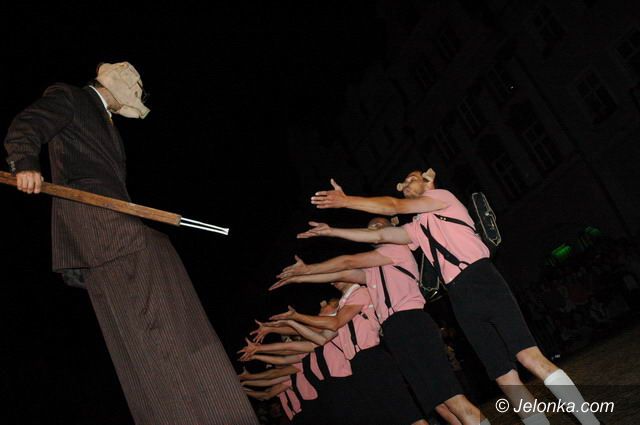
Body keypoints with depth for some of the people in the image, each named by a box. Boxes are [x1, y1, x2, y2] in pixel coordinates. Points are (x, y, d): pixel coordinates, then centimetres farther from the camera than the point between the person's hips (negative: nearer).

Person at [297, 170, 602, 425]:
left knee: (528, 356, -19)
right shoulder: (417, 228, 28)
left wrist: (345, 201, 1)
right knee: (503, 376, 0)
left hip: (483, 281, -7)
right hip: (461, 300, 7)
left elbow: (394, 207, 0)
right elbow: (379, 235, 24)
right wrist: (332, 231, 20)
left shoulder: (443, 197, 10)